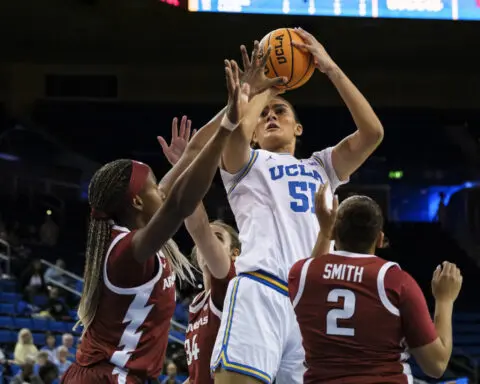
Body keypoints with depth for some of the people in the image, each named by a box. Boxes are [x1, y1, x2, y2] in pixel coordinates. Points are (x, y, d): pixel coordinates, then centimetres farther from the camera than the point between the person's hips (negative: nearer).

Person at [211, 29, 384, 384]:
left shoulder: (320, 168, 32)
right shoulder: (246, 164, 21)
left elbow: (372, 132, 17)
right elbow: (237, 130, -4)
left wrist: (331, 69, 15)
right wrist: (262, 89, 16)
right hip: (260, 290, -4)